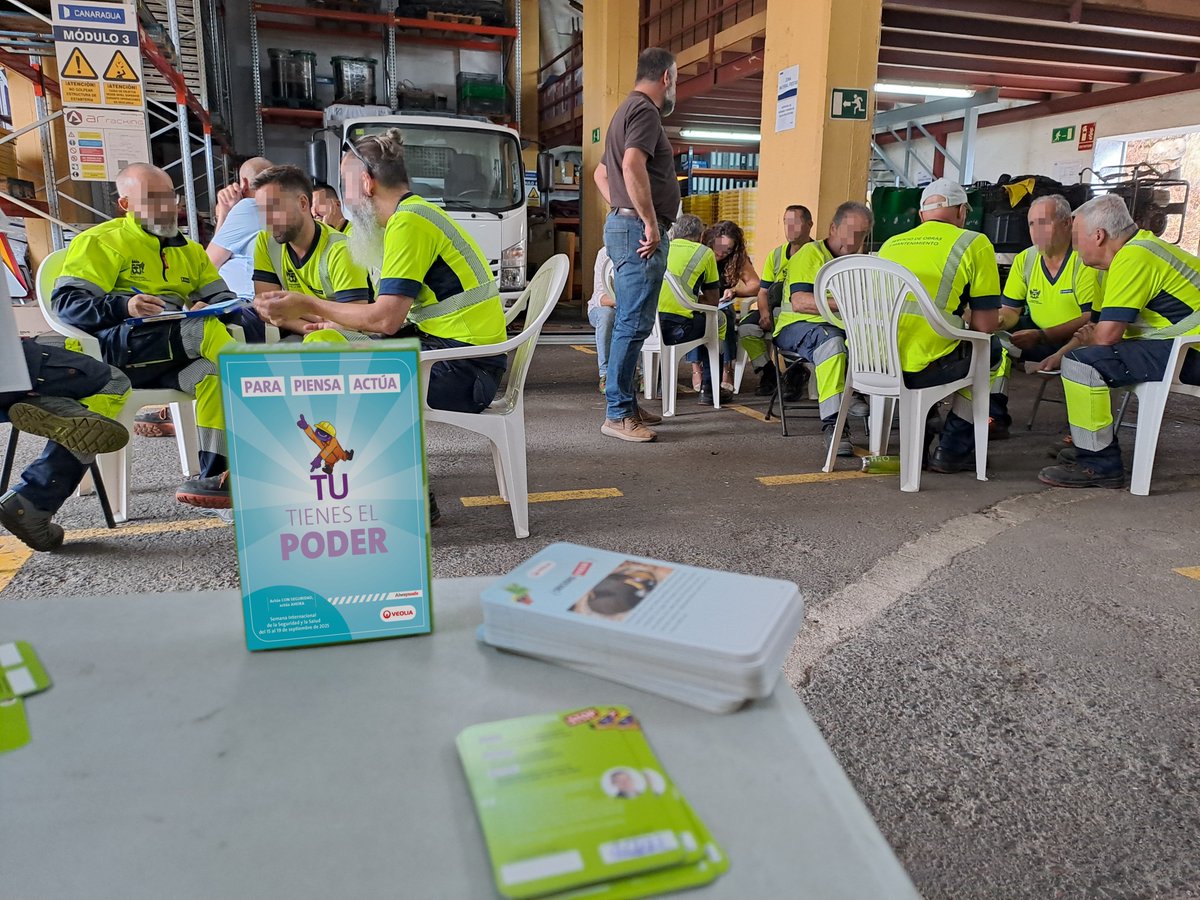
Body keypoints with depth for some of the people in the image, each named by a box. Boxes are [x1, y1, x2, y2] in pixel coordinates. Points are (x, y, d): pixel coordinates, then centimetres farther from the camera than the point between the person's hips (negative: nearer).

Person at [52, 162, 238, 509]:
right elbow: (66, 302, -1)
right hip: (119, 347, -5)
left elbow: (223, 296, 20)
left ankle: (215, 476, -33)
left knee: (214, 373, -33)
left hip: (172, 356, 5)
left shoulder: (188, 250, 29)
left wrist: (210, 306, -7)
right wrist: (124, 307, -22)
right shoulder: (101, 241, 11)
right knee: (209, 331, -33)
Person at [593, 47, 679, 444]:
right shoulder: (645, 110, -9)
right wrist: (650, 223, -21)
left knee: (631, 322, 13)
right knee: (634, 324, -10)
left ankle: (626, 405, 19)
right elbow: (633, 166, -26)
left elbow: (601, 173, 30)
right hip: (639, 230, -11)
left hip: (624, 225, 11)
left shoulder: (628, 109, 23)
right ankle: (617, 414, -7)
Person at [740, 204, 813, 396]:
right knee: (745, 328, -20)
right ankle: (768, 373, -1)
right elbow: (763, 292, 14)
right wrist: (765, 313, -8)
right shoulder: (776, 254, 17)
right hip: (775, 310, 5)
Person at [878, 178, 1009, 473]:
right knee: (992, 351, 23)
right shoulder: (974, 243, 5)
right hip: (921, 370, -5)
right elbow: (985, 325, 0)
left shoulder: (890, 244, 19)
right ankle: (952, 449, 22)